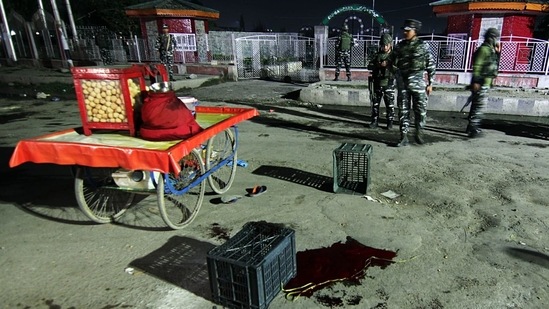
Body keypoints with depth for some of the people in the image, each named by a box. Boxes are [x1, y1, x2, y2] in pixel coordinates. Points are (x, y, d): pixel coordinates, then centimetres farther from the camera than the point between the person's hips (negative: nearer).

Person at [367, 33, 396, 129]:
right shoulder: (377, 55, 9)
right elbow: (369, 66, 0)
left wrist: (389, 65, -21)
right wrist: (379, 65, -16)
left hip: (388, 84, -2)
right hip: (377, 83, 3)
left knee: (390, 104, 0)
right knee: (375, 103, 8)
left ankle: (390, 122, 11)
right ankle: (374, 121, 18)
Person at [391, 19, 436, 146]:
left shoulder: (422, 46, -1)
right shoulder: (399, 46, 7)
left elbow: (431, 65, 1)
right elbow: (393, 62, 17)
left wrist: (430, 83, -2)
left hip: (418, 82, -2)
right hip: (402, 82, 2)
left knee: (421, 109, 2)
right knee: (403, 110, 2)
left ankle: (419, 134, 21)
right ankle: (404, 137, 8)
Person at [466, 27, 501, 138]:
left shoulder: (491, 50, 18)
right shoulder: (484, 49, -12)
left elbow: (495, 64, 29)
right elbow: (477, 66, -20)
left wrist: (497, 52, 17)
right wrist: (476, 81, -25)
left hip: (485, 83, 10)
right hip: (481, 83, -10)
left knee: (476, 105, 12)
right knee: (479, 105, -11)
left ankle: (472, 127, 19)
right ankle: (473, 129, -10)